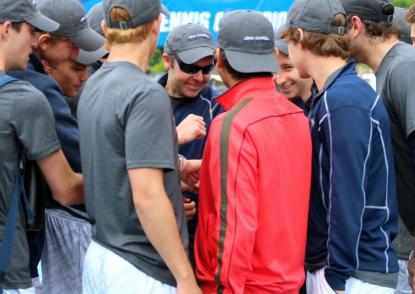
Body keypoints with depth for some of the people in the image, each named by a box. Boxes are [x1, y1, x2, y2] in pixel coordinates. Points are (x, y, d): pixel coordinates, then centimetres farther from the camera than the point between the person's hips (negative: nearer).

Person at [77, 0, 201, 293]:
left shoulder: (93, 87, 8)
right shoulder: (146, 94, -17)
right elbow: (147, 196, -23)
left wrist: (180, 166, 29)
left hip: (97, 256, 8)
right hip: (140, 269, -8)